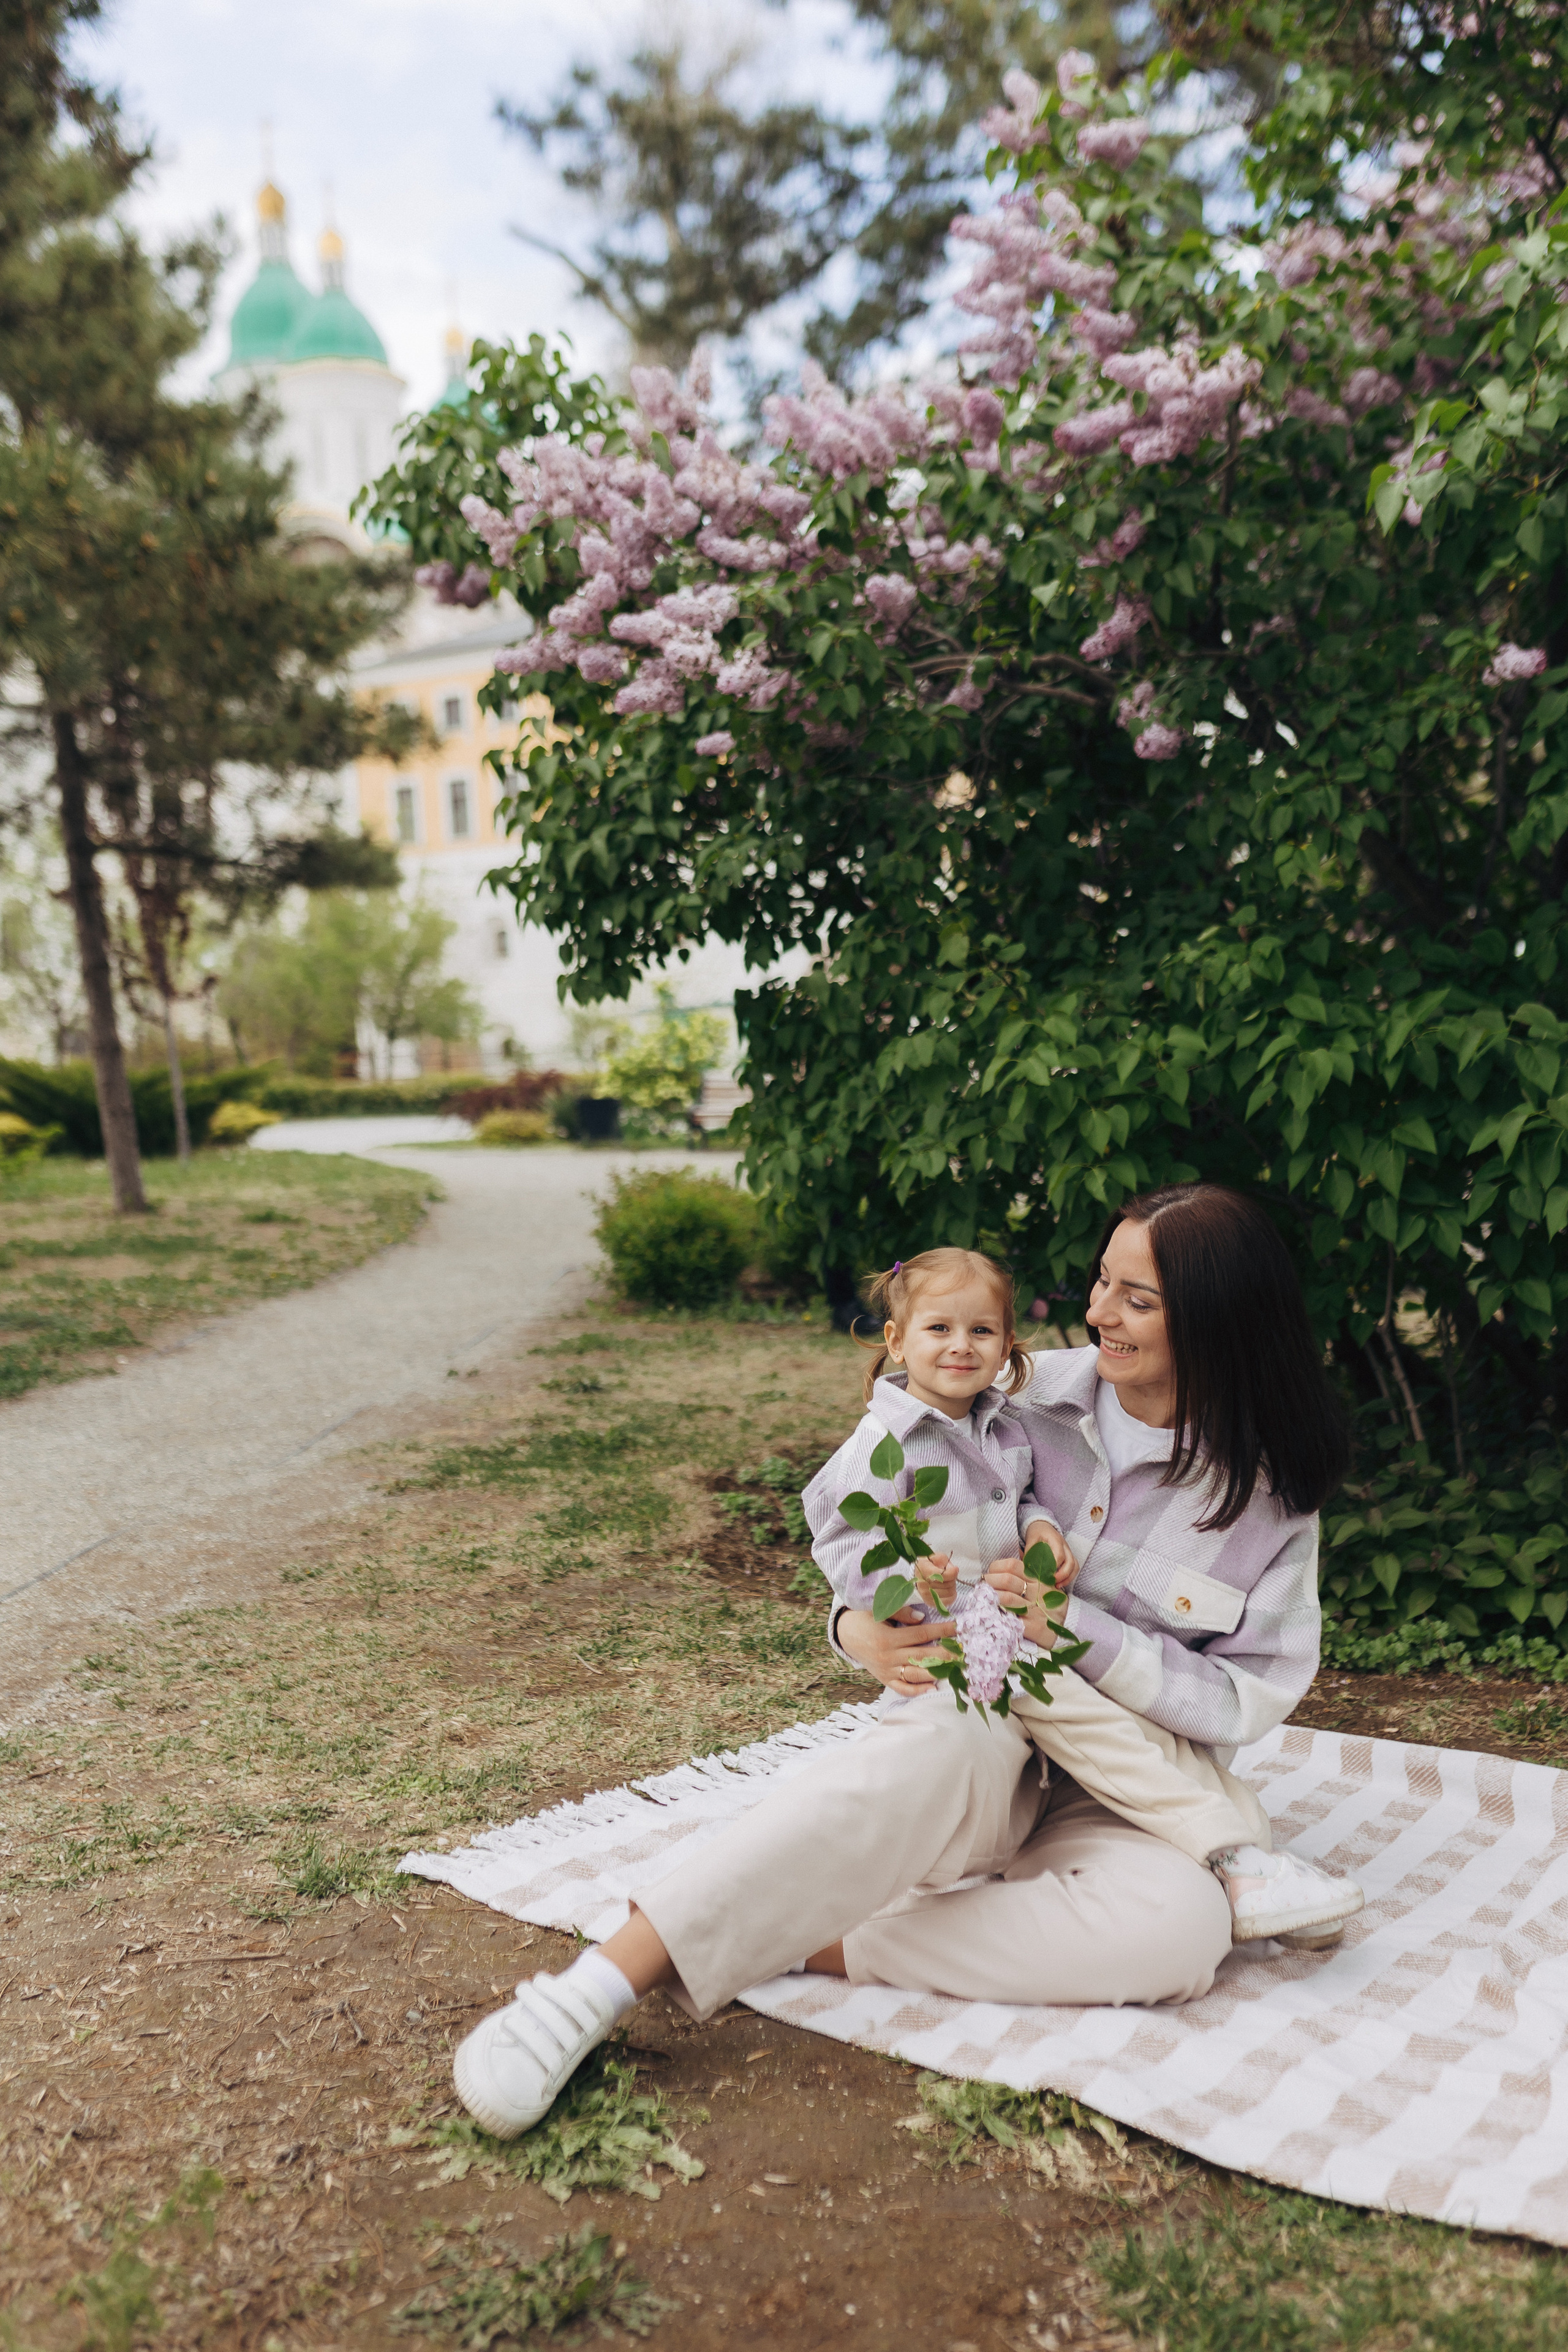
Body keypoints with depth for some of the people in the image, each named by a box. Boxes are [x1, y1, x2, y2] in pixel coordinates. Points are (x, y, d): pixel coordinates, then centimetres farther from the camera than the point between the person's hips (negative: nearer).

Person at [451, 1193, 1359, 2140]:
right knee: (958, 1740, -39)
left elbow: (1248, 1700, -4)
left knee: (1175, 1933, -35)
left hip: (1130, 1794, 1)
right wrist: (859, 1625, -12)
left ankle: (808, 1944, -33)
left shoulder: (1273, 1490, 0)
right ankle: (605, 1982, -44)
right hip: (984, 1717, 0)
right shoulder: (1033, 1395, 2)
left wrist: (1070, 1628, -16)